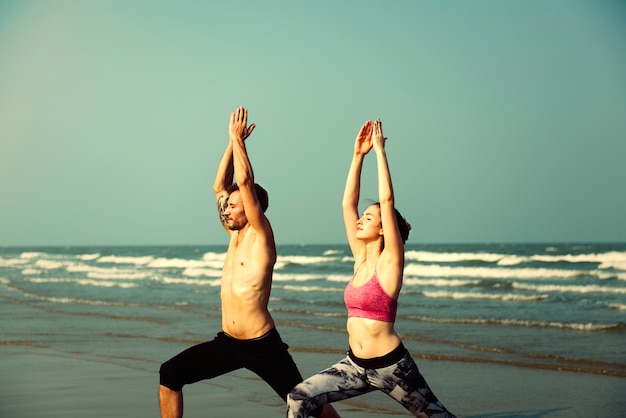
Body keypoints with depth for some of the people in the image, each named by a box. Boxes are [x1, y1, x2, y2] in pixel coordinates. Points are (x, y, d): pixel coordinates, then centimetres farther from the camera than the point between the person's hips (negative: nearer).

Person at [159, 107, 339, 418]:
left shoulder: (260, 236, -11)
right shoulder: (235, 235, 9)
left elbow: (245, 182, -20)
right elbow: (220, 186, 11)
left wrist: (237, 137, -13)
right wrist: (232, 141, 6)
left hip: (262, 346, -7)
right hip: (226, 343, 7)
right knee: (170, 374, -5)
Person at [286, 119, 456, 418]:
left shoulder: (389, 261, -10)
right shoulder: (361, 259, 7)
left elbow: (387, 200, -18)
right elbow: (347, 204, 7)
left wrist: (380, 150, -13)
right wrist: (358, 155, 4)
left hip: (390, 365, -6)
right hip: (355, 364, 6)